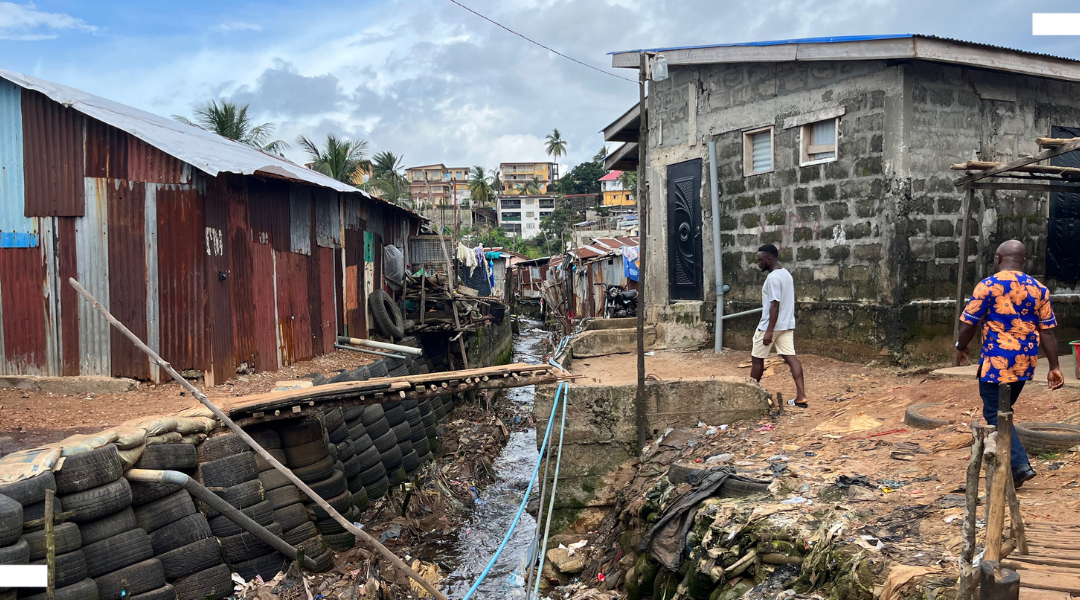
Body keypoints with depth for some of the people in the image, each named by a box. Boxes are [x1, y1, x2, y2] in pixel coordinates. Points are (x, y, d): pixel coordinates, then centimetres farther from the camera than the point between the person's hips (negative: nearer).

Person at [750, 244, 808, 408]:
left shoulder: (773, 278, -19)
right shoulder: (786, 274, 12)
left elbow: (775, 305, -23)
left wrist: (769, 331, -23)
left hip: (771, 325, -9)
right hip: (787, 324, 9)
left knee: (757, 359, 6)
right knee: (791, 357, 2)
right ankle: (801, 397, -5)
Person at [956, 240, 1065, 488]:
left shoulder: (988, 285, -11)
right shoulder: (1039, 289, 3)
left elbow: (969, 323, -9)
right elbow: (1047, 331, 4)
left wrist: (961, 347, 9)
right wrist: (1054, 367, 7)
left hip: (996, 361, -6)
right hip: (1025, 362, 6)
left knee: (995, 414, 2)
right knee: (1003, 410, 20)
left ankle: (1019, 464, -8)